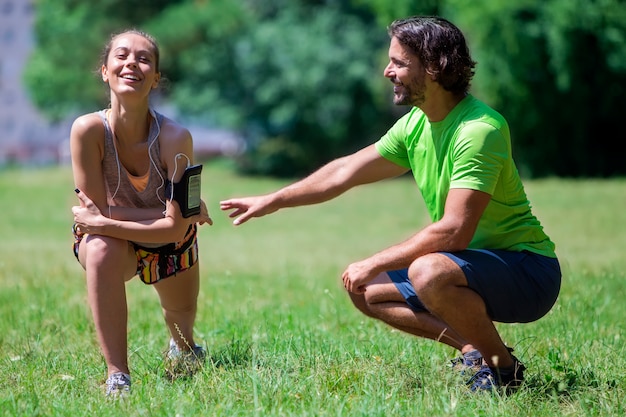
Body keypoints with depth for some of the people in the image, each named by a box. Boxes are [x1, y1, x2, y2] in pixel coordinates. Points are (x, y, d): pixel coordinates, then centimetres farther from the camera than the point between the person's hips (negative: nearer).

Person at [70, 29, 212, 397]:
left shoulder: (175, 138, -32)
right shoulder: (88, 129, -31)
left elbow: (175, 228, -30)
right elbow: (100, 210, -27)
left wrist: (104, 223, -35)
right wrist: (183, 213, -29)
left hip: (170, 244, 2)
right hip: (112, 241, -2)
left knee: (182, 317, 19)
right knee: (101, 251, -36)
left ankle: (183, 347, 62)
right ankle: (118, 376, -28)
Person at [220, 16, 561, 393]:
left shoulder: (478, 130, -24)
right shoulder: (416, 125, 3)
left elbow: (454, 231, -30)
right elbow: (346, 171, 15)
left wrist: (373, 264, -22)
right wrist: (272, 201, 22)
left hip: (528, 271, -9)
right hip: (471, 264, 9)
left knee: (428, 272, -36)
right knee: (365, 291, 8)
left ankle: (503, 369, -13)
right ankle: (474, 347, 3)